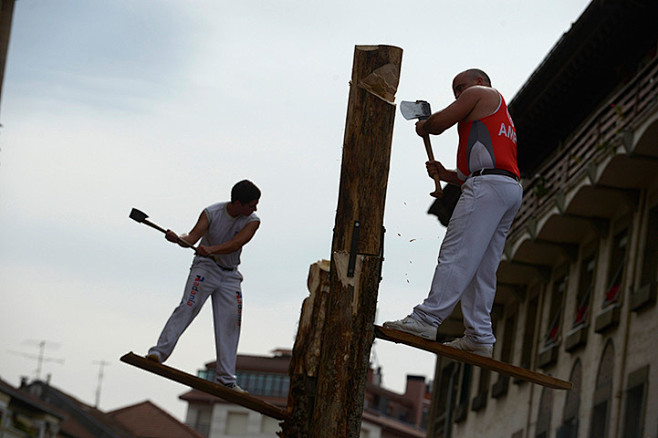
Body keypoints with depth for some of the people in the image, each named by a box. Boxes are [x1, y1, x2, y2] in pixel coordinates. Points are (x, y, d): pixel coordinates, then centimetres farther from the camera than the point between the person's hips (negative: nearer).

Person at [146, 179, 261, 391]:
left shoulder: (252, 221, -9)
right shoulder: (211, 213, -11)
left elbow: (236, 243, -25)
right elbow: (193, 237, -20)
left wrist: (211, 249, -41)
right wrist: (177, 239, -42)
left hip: (230, 275, 3)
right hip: (205, 268, -3)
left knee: (230, 322, -1)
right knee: (187, 307, -21)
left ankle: (226, 378, 3)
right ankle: (159, 352, -28)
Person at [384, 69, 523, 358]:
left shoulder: (481, 93, 10)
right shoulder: (502, 119, 35)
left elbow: (439, 122, 3)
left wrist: (422, 126, 24)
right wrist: (446, 175, 20)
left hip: (488, 185, -9)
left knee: (456, 255, -15)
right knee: (482, 269, 5)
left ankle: (427, 318, -20)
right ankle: (479, 337, 0)